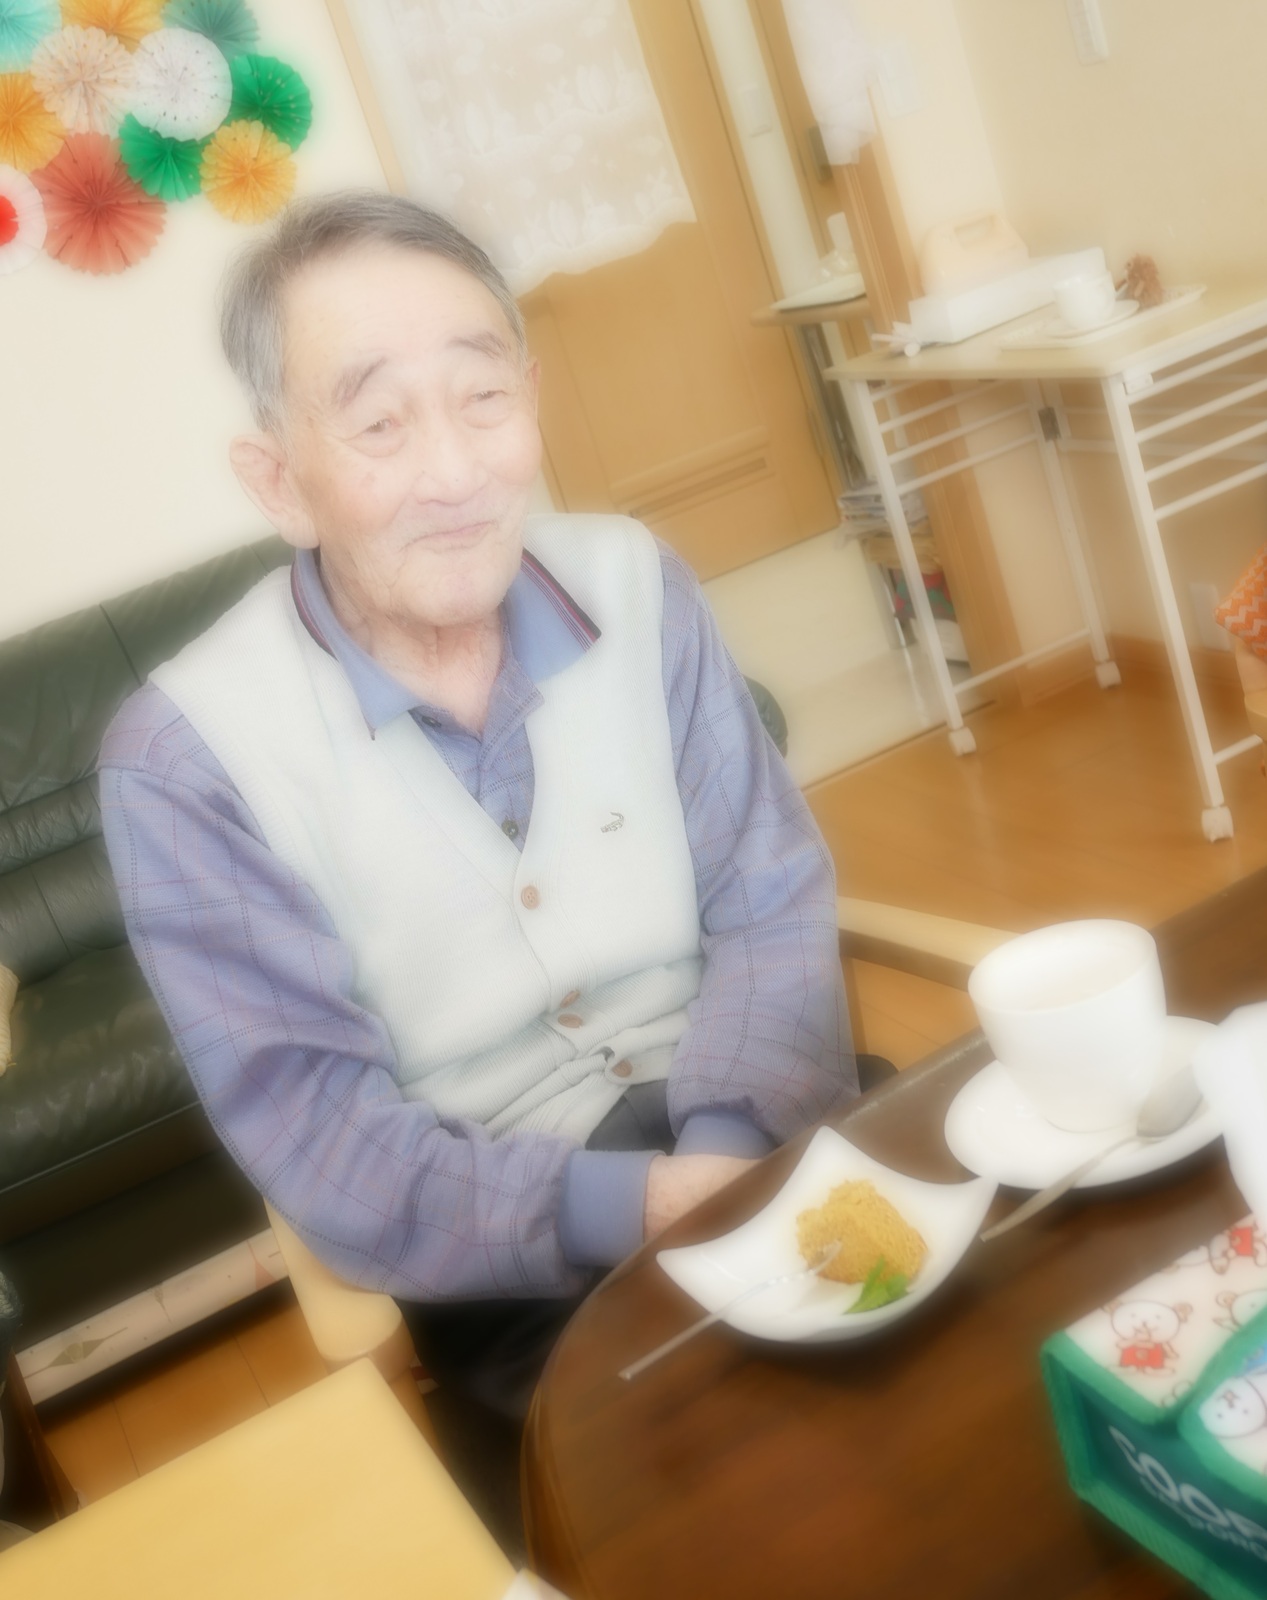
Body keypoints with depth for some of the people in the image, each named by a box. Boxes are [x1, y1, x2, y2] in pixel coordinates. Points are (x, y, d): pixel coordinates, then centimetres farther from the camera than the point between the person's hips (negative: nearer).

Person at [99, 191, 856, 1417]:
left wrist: (737, 1147, -19)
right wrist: (621, 1208, -26)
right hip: (516, 1267, -4)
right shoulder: (185, 757, -14)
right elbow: (311, 1128, -14)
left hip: (759, 1144, 4)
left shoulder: (633, 585, -3)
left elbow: (769, 902, -1)